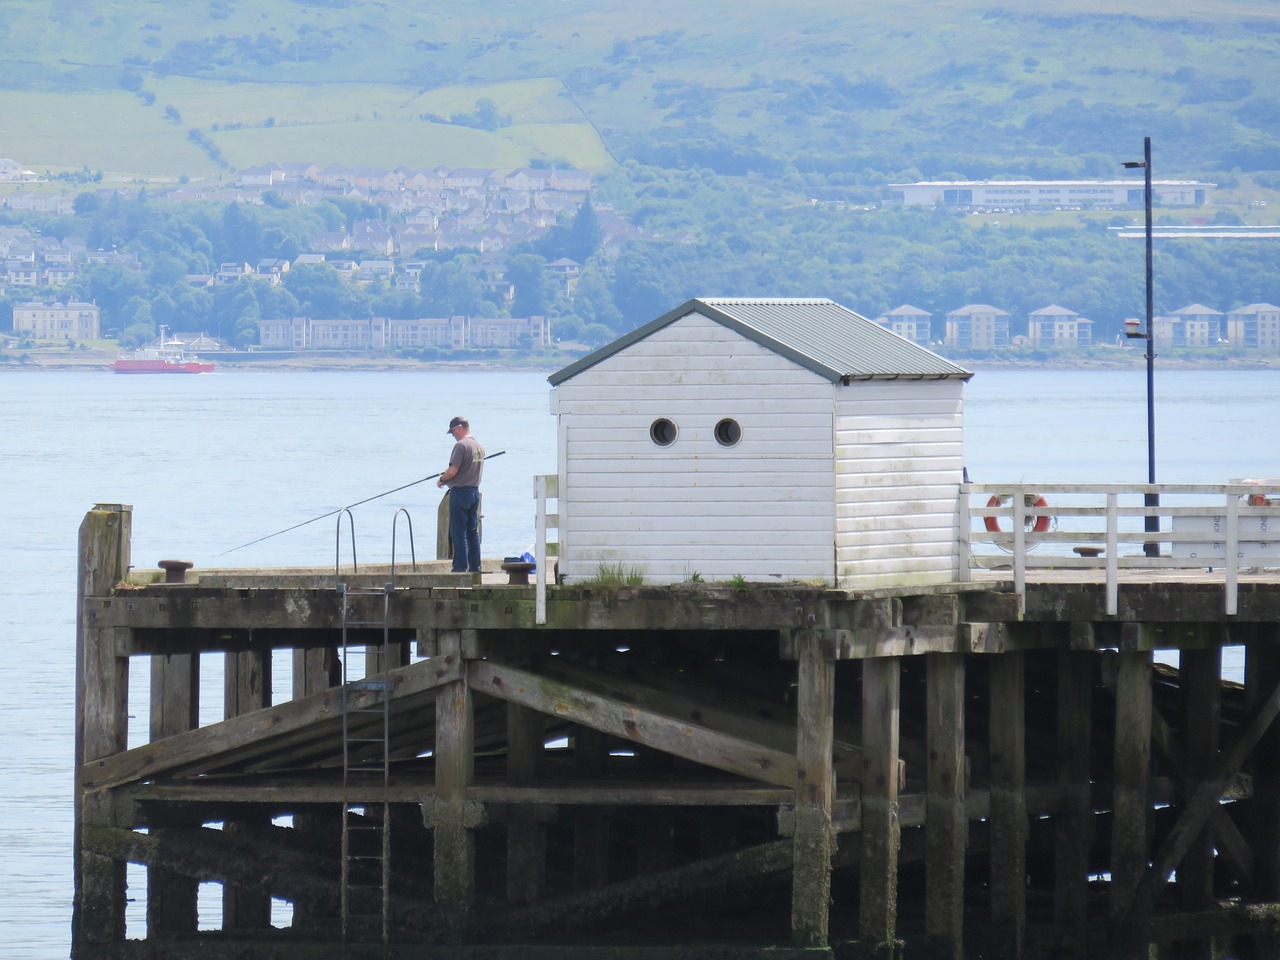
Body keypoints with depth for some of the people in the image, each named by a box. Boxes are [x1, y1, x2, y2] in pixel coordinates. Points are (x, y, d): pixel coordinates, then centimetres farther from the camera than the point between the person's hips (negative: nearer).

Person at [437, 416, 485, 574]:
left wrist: (441, 480, -1)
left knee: (458, 533, -5)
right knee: (473, 532, 12)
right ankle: (475, 568, 13)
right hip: (475, 490, 8)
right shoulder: (479, 446, 11)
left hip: (460, 491, -8)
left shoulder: (461, 445, -15)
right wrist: (448, 475, 20)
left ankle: (460, 567, -7)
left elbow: (453, 471, -20)